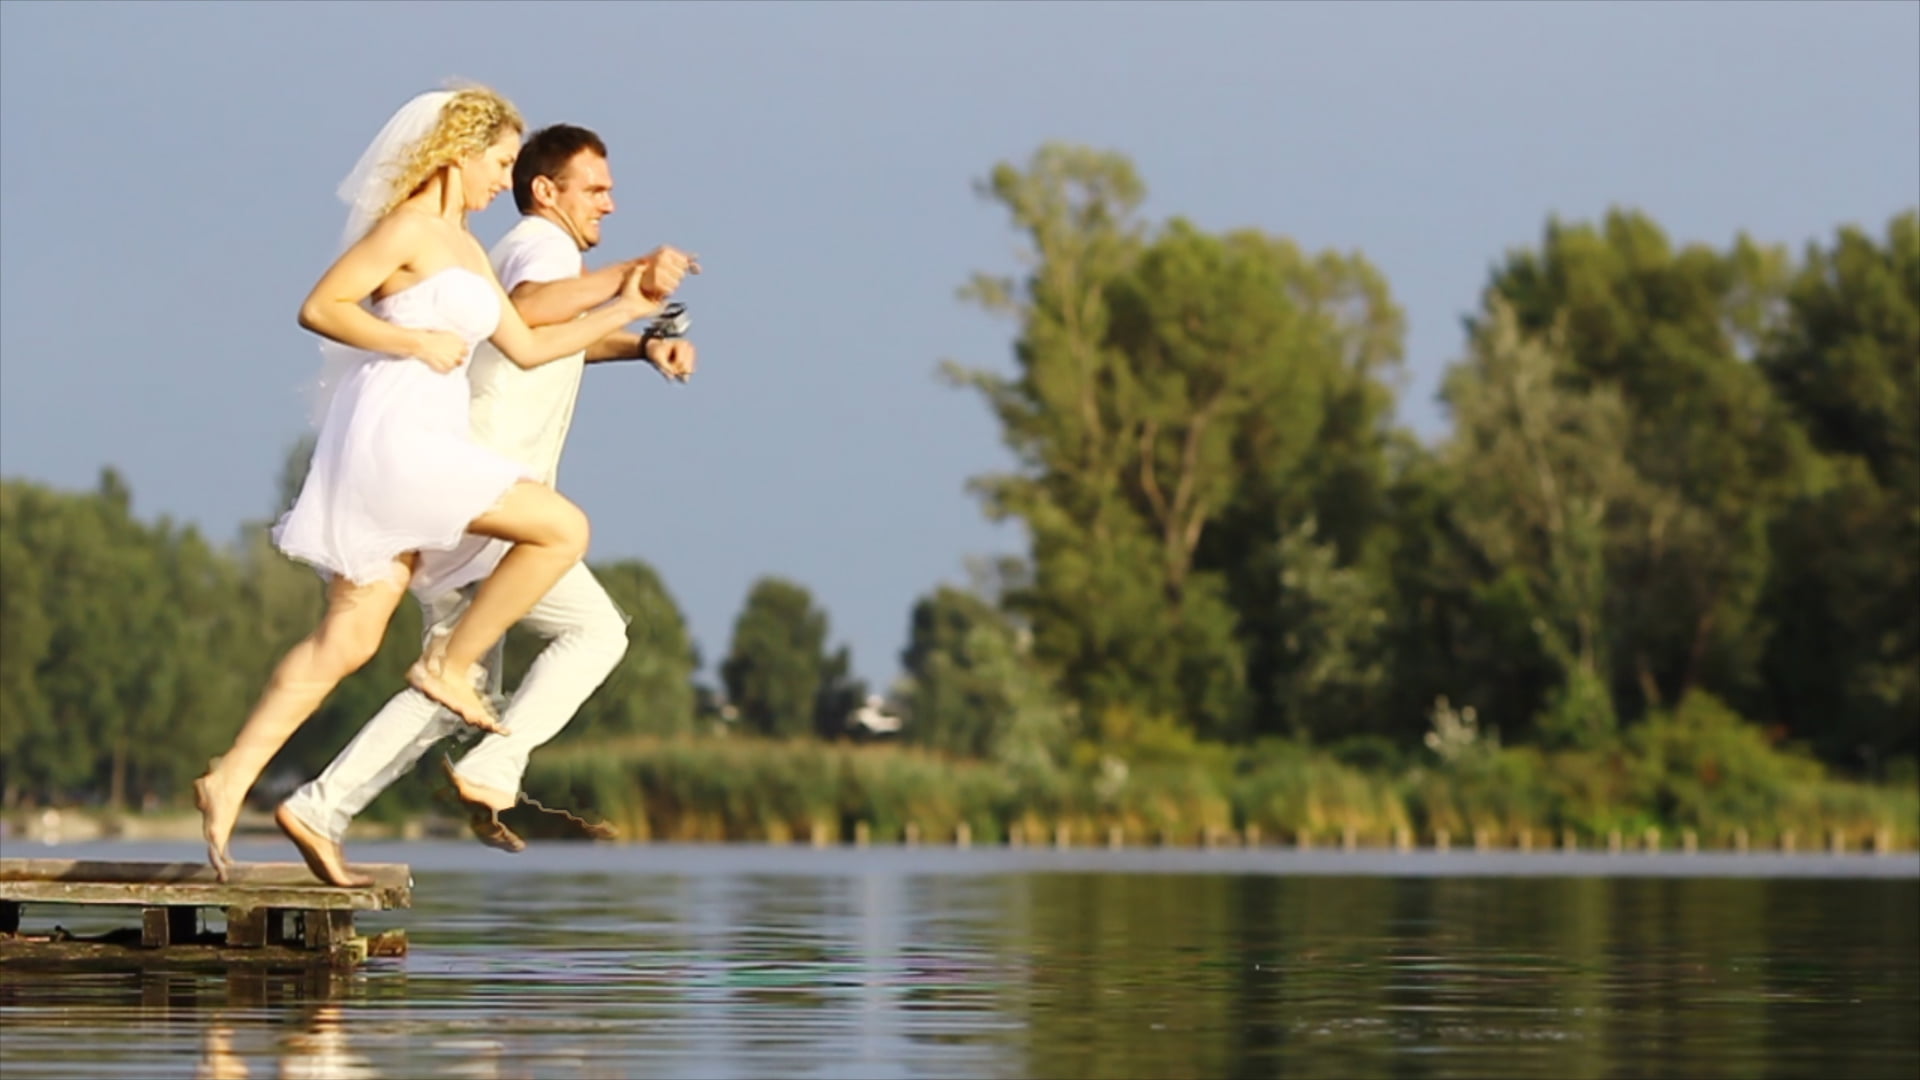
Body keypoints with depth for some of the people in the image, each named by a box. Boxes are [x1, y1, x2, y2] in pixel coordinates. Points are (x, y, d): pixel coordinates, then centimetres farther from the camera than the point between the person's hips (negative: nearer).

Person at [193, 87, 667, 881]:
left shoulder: (463, 247, 22)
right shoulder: (410, 226, -7)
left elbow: (526, 348, 26)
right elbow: (319, 308, -14)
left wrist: (621, 311, 23)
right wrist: (417, 342, -16)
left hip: (424, 443, 9)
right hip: (391, 431, -9)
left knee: (348, 638, 1)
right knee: (562, 529, -12)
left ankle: (232, 779, -3)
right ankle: (450, 665, -3)